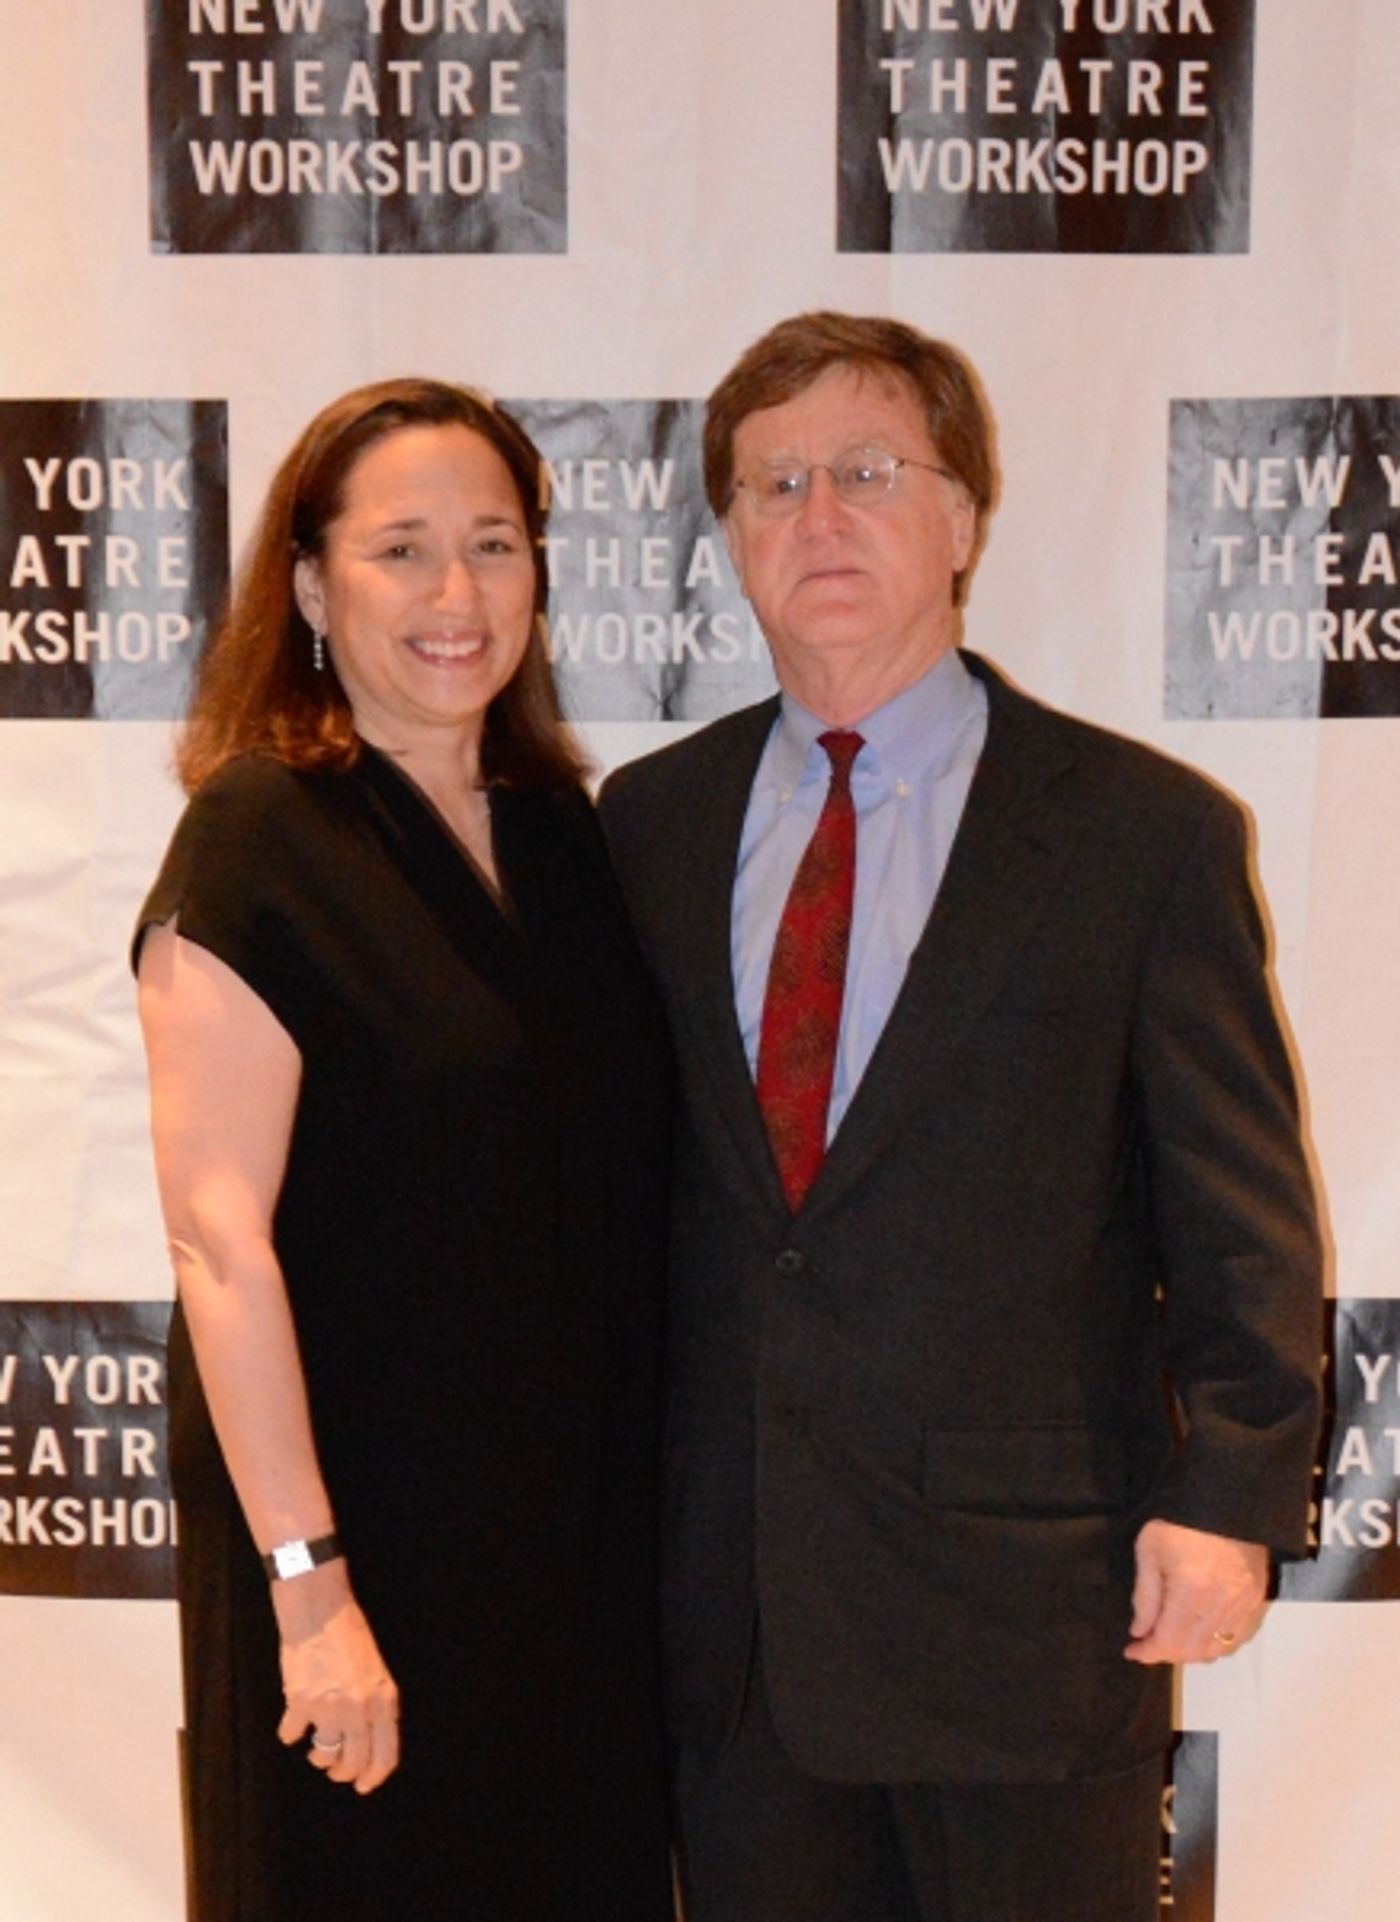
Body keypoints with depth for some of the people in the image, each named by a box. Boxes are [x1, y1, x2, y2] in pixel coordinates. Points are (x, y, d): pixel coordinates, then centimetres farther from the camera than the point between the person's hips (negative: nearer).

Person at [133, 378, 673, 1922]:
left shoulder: (560, 837, 8)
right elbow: (219, 1234, -17)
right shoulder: (259, 838, -12)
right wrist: (307, 1581, -19)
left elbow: (616, 1193, 12)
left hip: (582, 1540, 6)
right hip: (367, 1539, -6)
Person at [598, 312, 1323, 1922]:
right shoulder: (652, 820, 8)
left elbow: (1242, 1214, -4)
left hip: (1024, 1586, -3)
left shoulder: (1147, 833, -4)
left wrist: (1232, 1494, -10)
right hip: (730, 1584, 4)